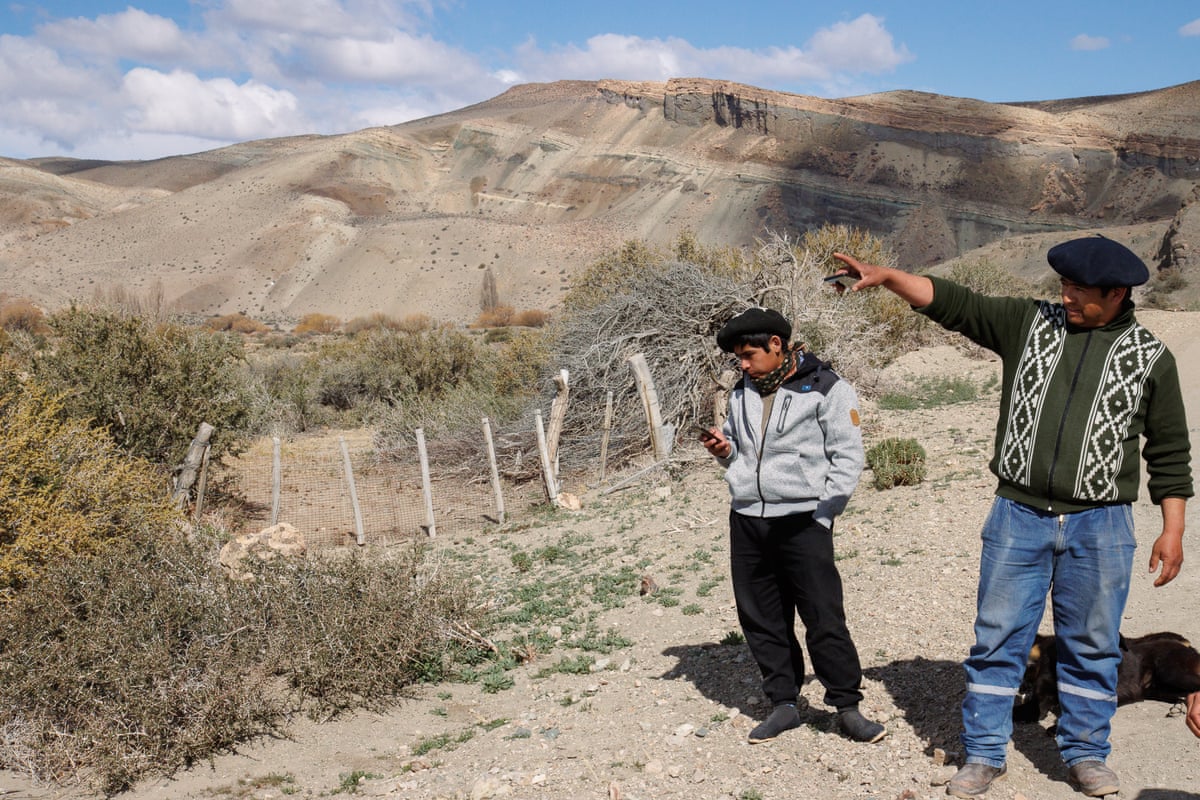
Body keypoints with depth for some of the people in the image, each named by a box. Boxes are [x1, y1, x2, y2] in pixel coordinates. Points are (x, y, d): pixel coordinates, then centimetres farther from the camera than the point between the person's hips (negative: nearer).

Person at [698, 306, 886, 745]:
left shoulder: (826, 389, -3)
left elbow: (848, 457, -5)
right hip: (746, 521, 6)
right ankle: (783, 703, 20)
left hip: (802, 522, -6)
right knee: (761, 619, 8)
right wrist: (725, 450, 2)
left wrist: (821, 517, -10)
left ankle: (847, 705, 8)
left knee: (824, 619, -5)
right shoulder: (742, 394, 15)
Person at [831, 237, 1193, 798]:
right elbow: (952, 302, 3)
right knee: (998, 637, 5)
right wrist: (886, 276, -10)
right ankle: (983, 755, 16)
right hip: (1018, 517, 1)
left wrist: (1172, 530, 3)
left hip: (1099, 526, -1)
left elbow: (1169, 452, 7)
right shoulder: (1030, 323, 6)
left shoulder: (1150, 358, 3)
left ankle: (1085, 754, 26)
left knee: (1091, 645, 9)